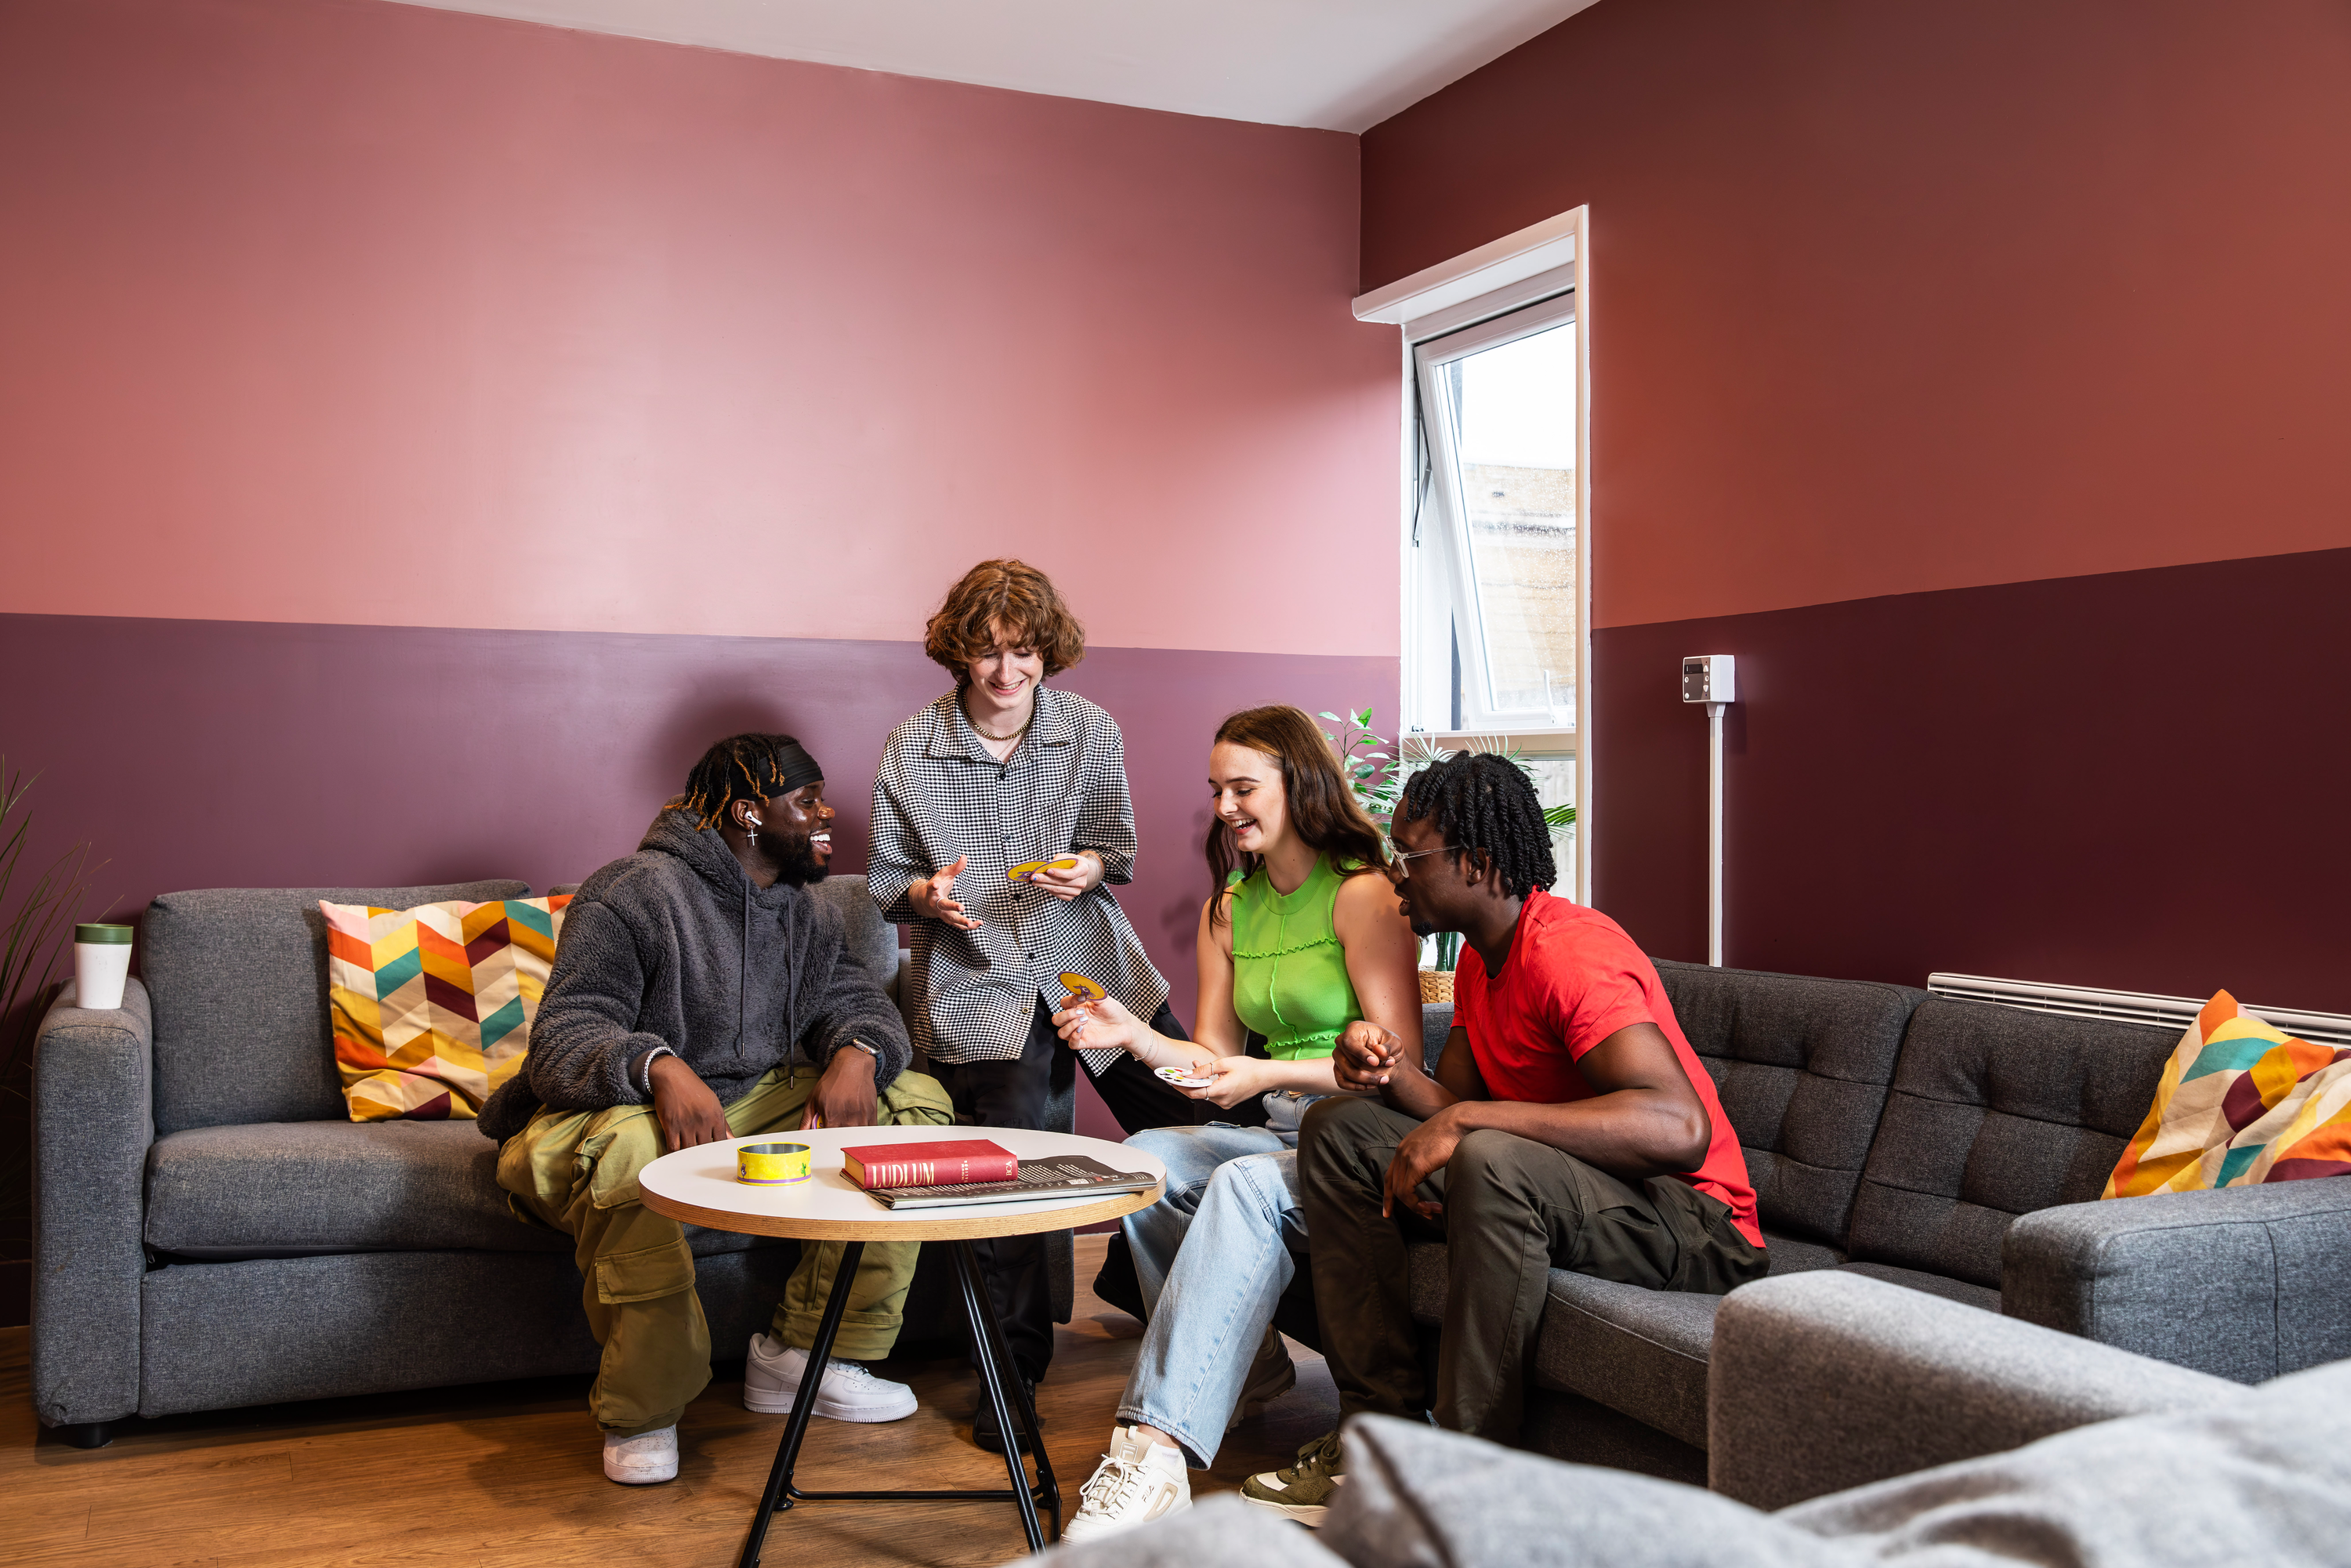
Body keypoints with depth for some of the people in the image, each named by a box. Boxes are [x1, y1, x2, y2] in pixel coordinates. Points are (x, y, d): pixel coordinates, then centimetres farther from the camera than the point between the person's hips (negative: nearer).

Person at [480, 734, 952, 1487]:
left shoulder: (807, 912, 10)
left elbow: (854, 998, 5)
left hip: (759, 1103, 7)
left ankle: (805, 1351, -4)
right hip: (633, 1107, -7)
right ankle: (642, 1408, -22)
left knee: (916, 1102, -7)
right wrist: (661, 1067, -44)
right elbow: (565, 1034, -23)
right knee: (628, 1147, -43)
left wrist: (859, 1051, -21)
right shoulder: (631, 896, -15)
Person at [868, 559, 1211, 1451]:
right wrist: (926, 894, -17)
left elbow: (1116, 848, 9)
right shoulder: (911, 751, -2)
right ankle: (1013, 1372, 6)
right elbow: (885, 878, 5)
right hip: (977, 982, -2)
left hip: (1089, 962, 3)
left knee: (1194, 1124, -3)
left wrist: (1088, 866, -14)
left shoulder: (1092, 731, 2)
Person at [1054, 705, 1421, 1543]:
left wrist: (1270, 1074, -24)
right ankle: (1245, 1366, -2)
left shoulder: (1363, 895, -9)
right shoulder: (1227, 909, 14)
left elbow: (1399, 1062, -14)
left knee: (1246, 1188, -35)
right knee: (1144, 1157, -18)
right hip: (1278, 1132, 7)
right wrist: (1134, 1033, -5)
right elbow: (1216, 1057, 14)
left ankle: (1156, 1449, -42)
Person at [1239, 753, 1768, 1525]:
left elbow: (1681, 1128, -36)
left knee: (1493, 1163, -38)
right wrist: (1391, 1078, -12)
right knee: (1338, 1129, 3)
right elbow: (1455, 1107, 11)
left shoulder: (1571, 952, -22)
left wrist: (1468, 1120, -35)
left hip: (1693, 1226, -10)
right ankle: (1386, 1426, -1)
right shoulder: (1479, 960, 9)